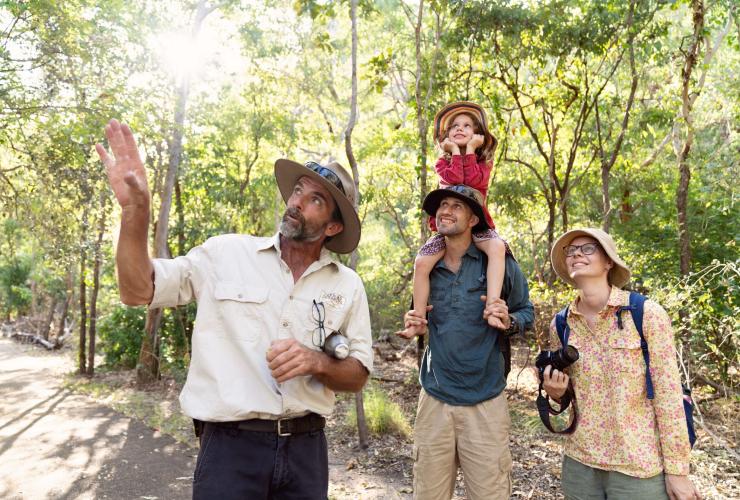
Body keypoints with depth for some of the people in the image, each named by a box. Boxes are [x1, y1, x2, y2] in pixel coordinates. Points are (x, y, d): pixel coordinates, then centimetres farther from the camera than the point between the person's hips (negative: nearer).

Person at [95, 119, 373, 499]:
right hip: (230, 447, -2)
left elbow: (358, 375, 3)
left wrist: (317, 363, -17)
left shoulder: (348, 285, 1)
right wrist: (135, 210, -17)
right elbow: (137, 291, -4)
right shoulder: (225, 254, -2)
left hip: (306, 449, 2)